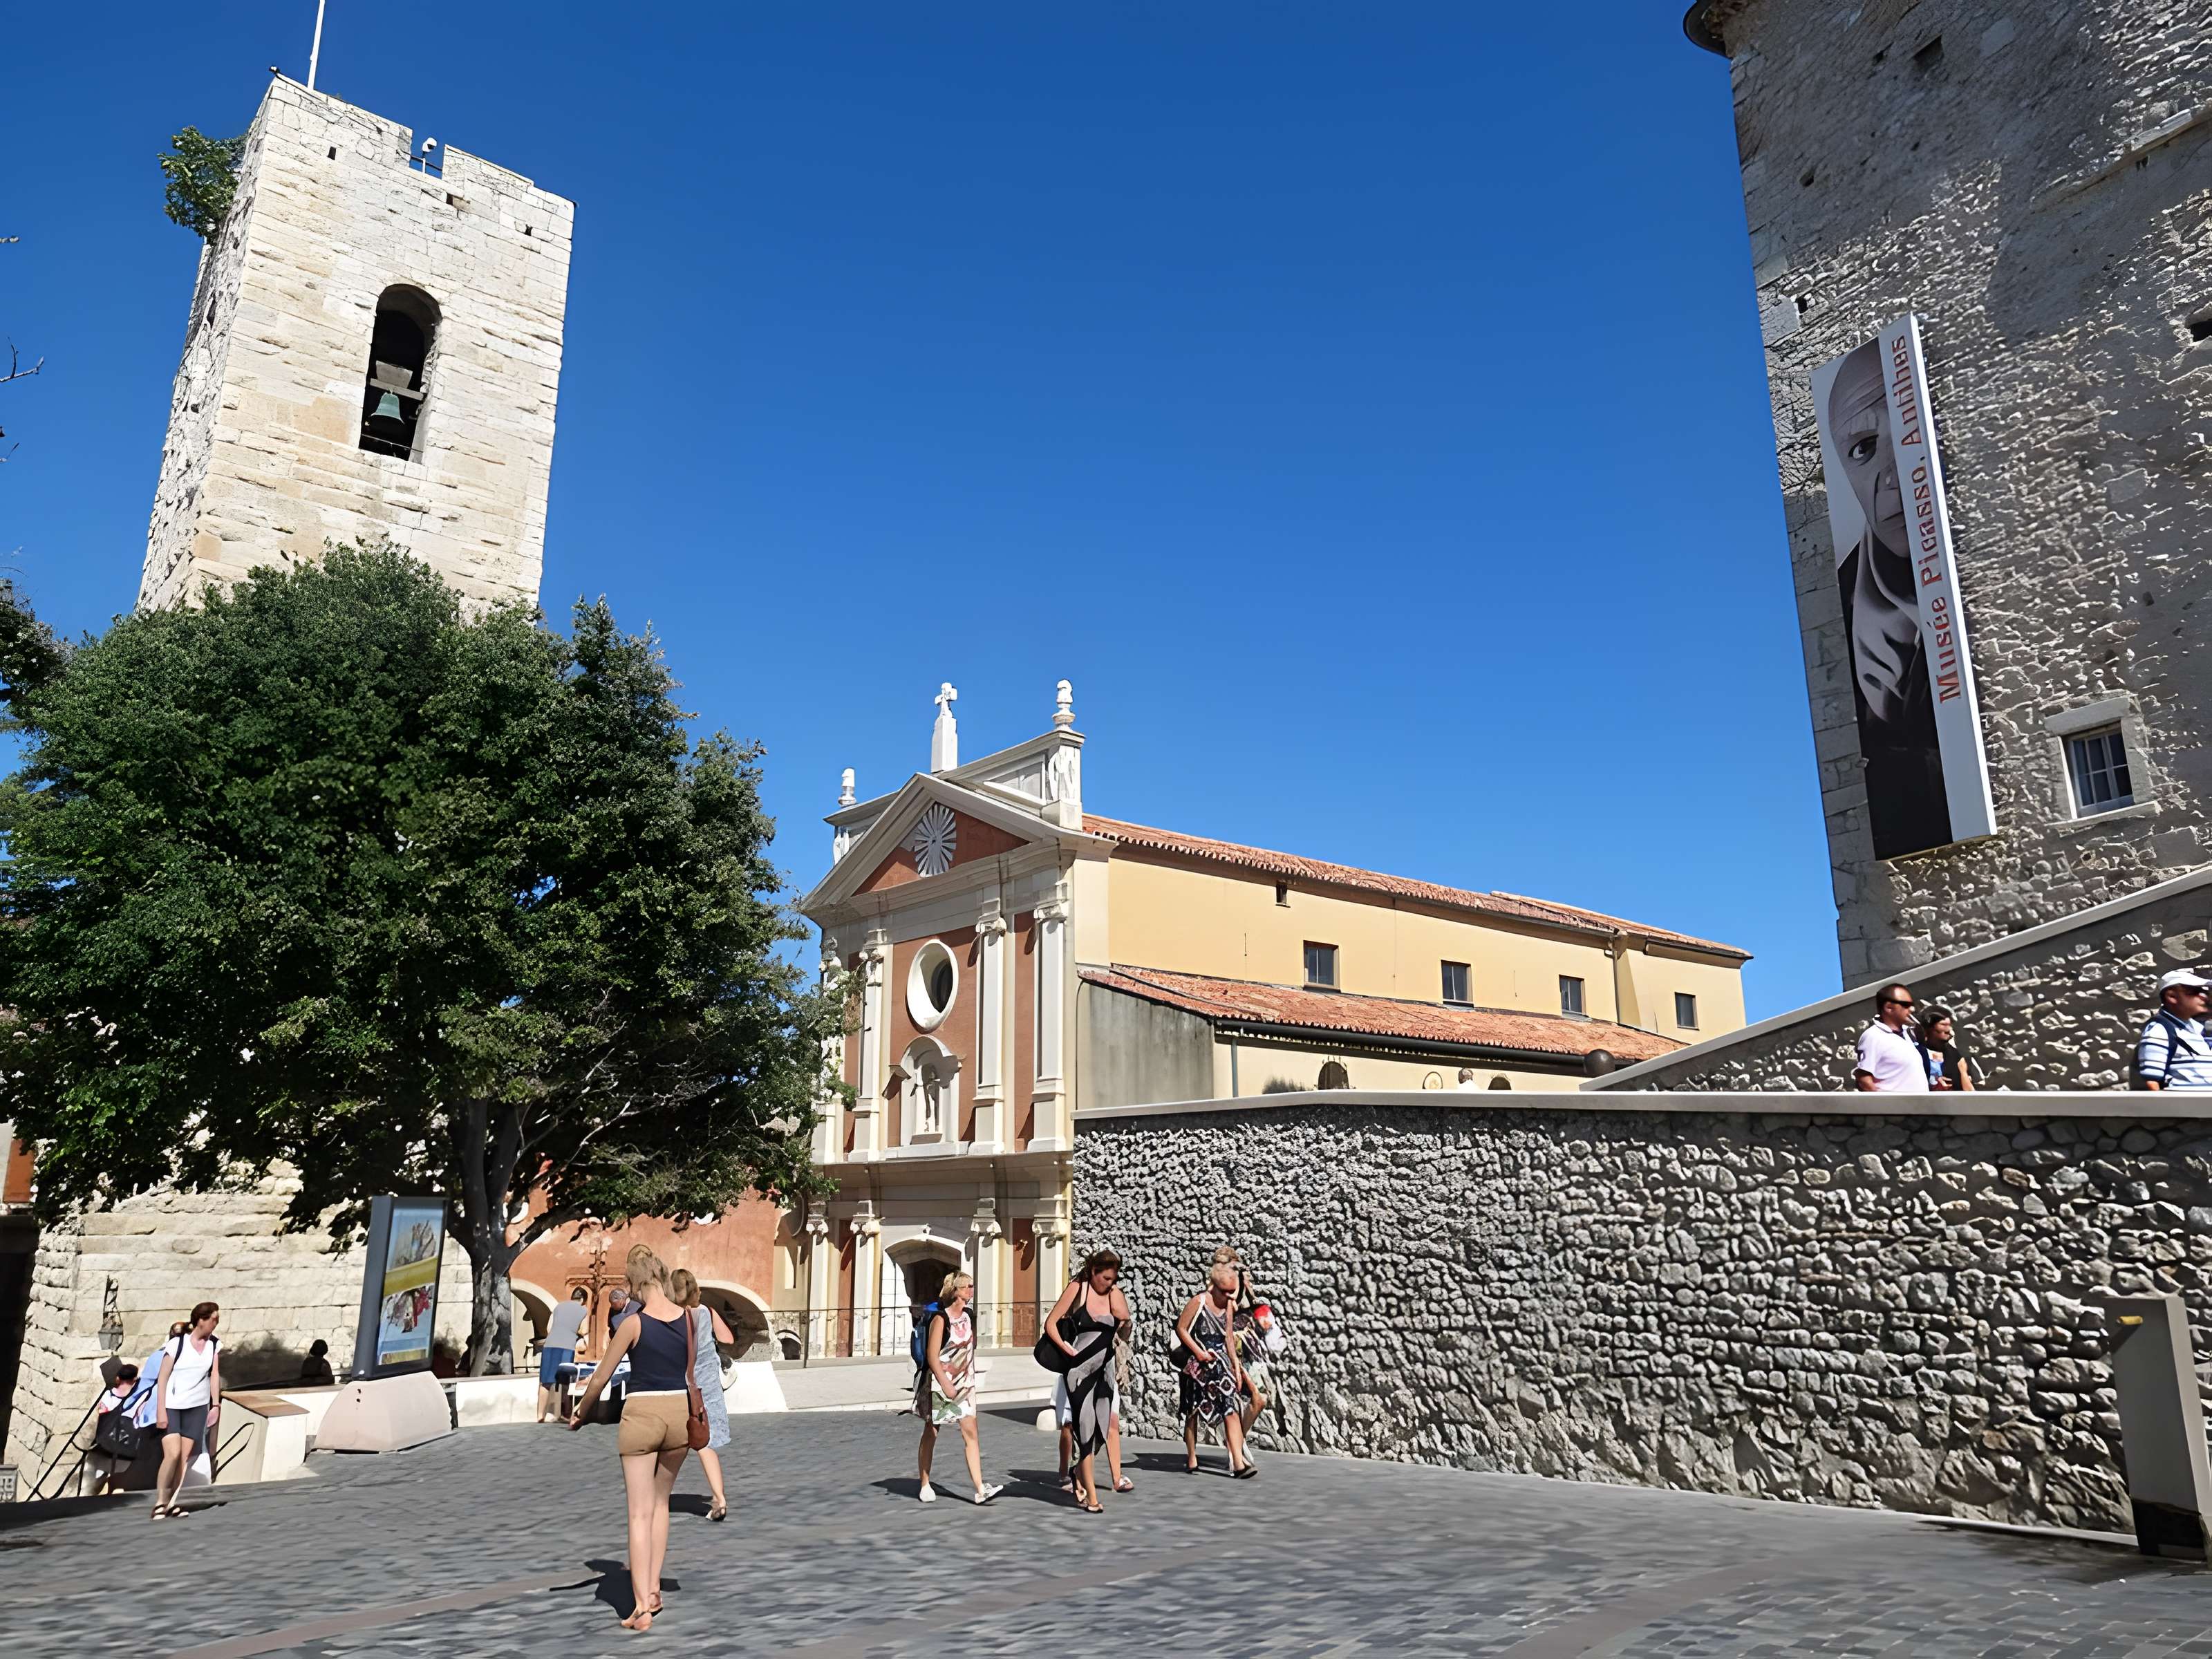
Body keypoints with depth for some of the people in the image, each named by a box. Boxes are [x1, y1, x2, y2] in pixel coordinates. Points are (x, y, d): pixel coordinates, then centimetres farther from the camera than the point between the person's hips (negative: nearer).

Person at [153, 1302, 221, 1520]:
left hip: (197, 1407, 4)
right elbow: (163, 1379, -9)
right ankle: (159, 1503, 0)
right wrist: (161, 1411, -12)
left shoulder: (214, 1345, 3)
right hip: (171, 1406, -4)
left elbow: (215, 1376, 4)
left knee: (185, 1456, 2)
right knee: (172, 1454, -13)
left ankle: (173, 1502, 10)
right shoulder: (177, 1344, -10)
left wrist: (216, 1405, -3)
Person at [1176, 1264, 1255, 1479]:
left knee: (1232, 1410, -7)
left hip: (1221, 1364, 5)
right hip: (1198, 1365, -5)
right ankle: (1191, 1459, 21)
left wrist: (1236, 1365, 13)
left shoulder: (1229, 1305, 8)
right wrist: (1198, 1352, -16)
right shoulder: (1198, 1302, -11)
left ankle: (1238, 1463, -10)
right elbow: (1181, 1329, -10)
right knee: (1193, 1412, 7)